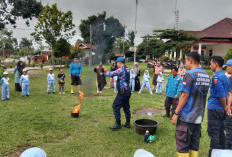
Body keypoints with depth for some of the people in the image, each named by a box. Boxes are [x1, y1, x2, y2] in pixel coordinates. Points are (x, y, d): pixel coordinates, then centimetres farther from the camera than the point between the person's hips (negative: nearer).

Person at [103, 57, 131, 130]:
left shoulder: (121, 69, -14)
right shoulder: (127, 69, 14)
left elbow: (112, 74, -11)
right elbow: (116, 73, 17)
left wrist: (104, 73, 4)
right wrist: (107, 72, 13)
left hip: (122, 92, -9)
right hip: (127, 91, 9)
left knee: (116, 106, -3)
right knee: (126, 107, 16)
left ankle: (118, 124, 0)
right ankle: (128, 123, 24)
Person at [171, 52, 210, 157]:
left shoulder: (190, 74, -14)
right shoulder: (206, 75, 8)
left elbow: (185, 96, -17)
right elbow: (202, 95, 14)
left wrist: (176, 113, -12)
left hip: (187, 116, -7)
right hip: (199, 116, 7)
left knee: (182, 144, 3)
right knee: (195, 144, 16)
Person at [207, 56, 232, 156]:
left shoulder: (216, 77, -16)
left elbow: (221, 95, -20)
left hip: (214, 108, -9)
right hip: (221, 110, 9)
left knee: (213, 133, -1)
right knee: (220, 132, 17)